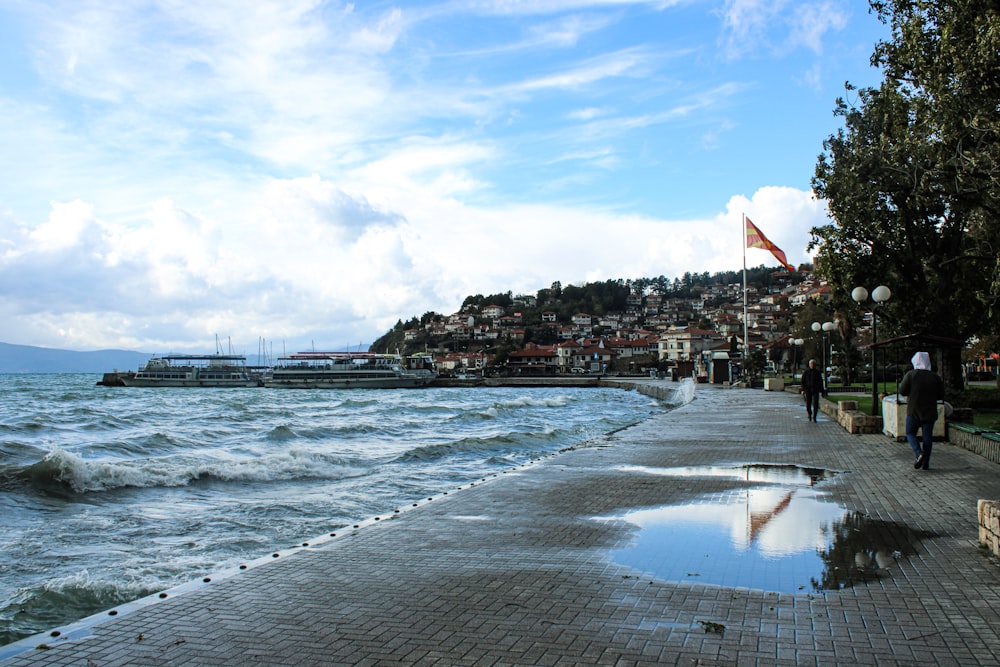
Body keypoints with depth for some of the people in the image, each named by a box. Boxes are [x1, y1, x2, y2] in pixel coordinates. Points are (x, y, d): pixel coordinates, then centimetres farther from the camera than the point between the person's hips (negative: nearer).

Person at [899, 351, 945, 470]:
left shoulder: (911, 374, -8)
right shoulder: (935, 377, 1)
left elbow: (902, 391, -9)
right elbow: (941, 396, 5)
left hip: (914, 411, -2)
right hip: (930, 412, 3)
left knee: (910, 433, 10)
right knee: (927, 436, 8)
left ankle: (919, 453, -14)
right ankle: (926, 462, 9)